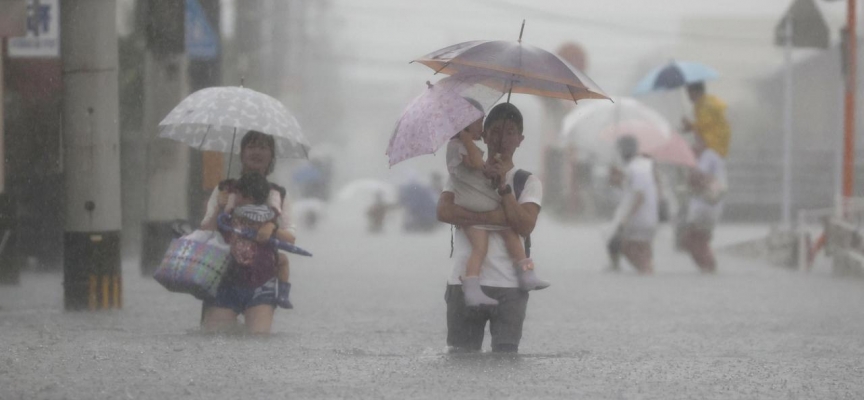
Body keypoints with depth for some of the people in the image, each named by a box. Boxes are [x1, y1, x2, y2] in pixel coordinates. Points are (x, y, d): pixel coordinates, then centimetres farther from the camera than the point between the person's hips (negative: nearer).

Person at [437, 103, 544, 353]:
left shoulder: (528, 182, 8)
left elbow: (524, 226, -8)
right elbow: (444, 211, -8)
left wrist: (503, 185, -13)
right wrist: (495, 217, -16)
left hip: (509, 288, -1)